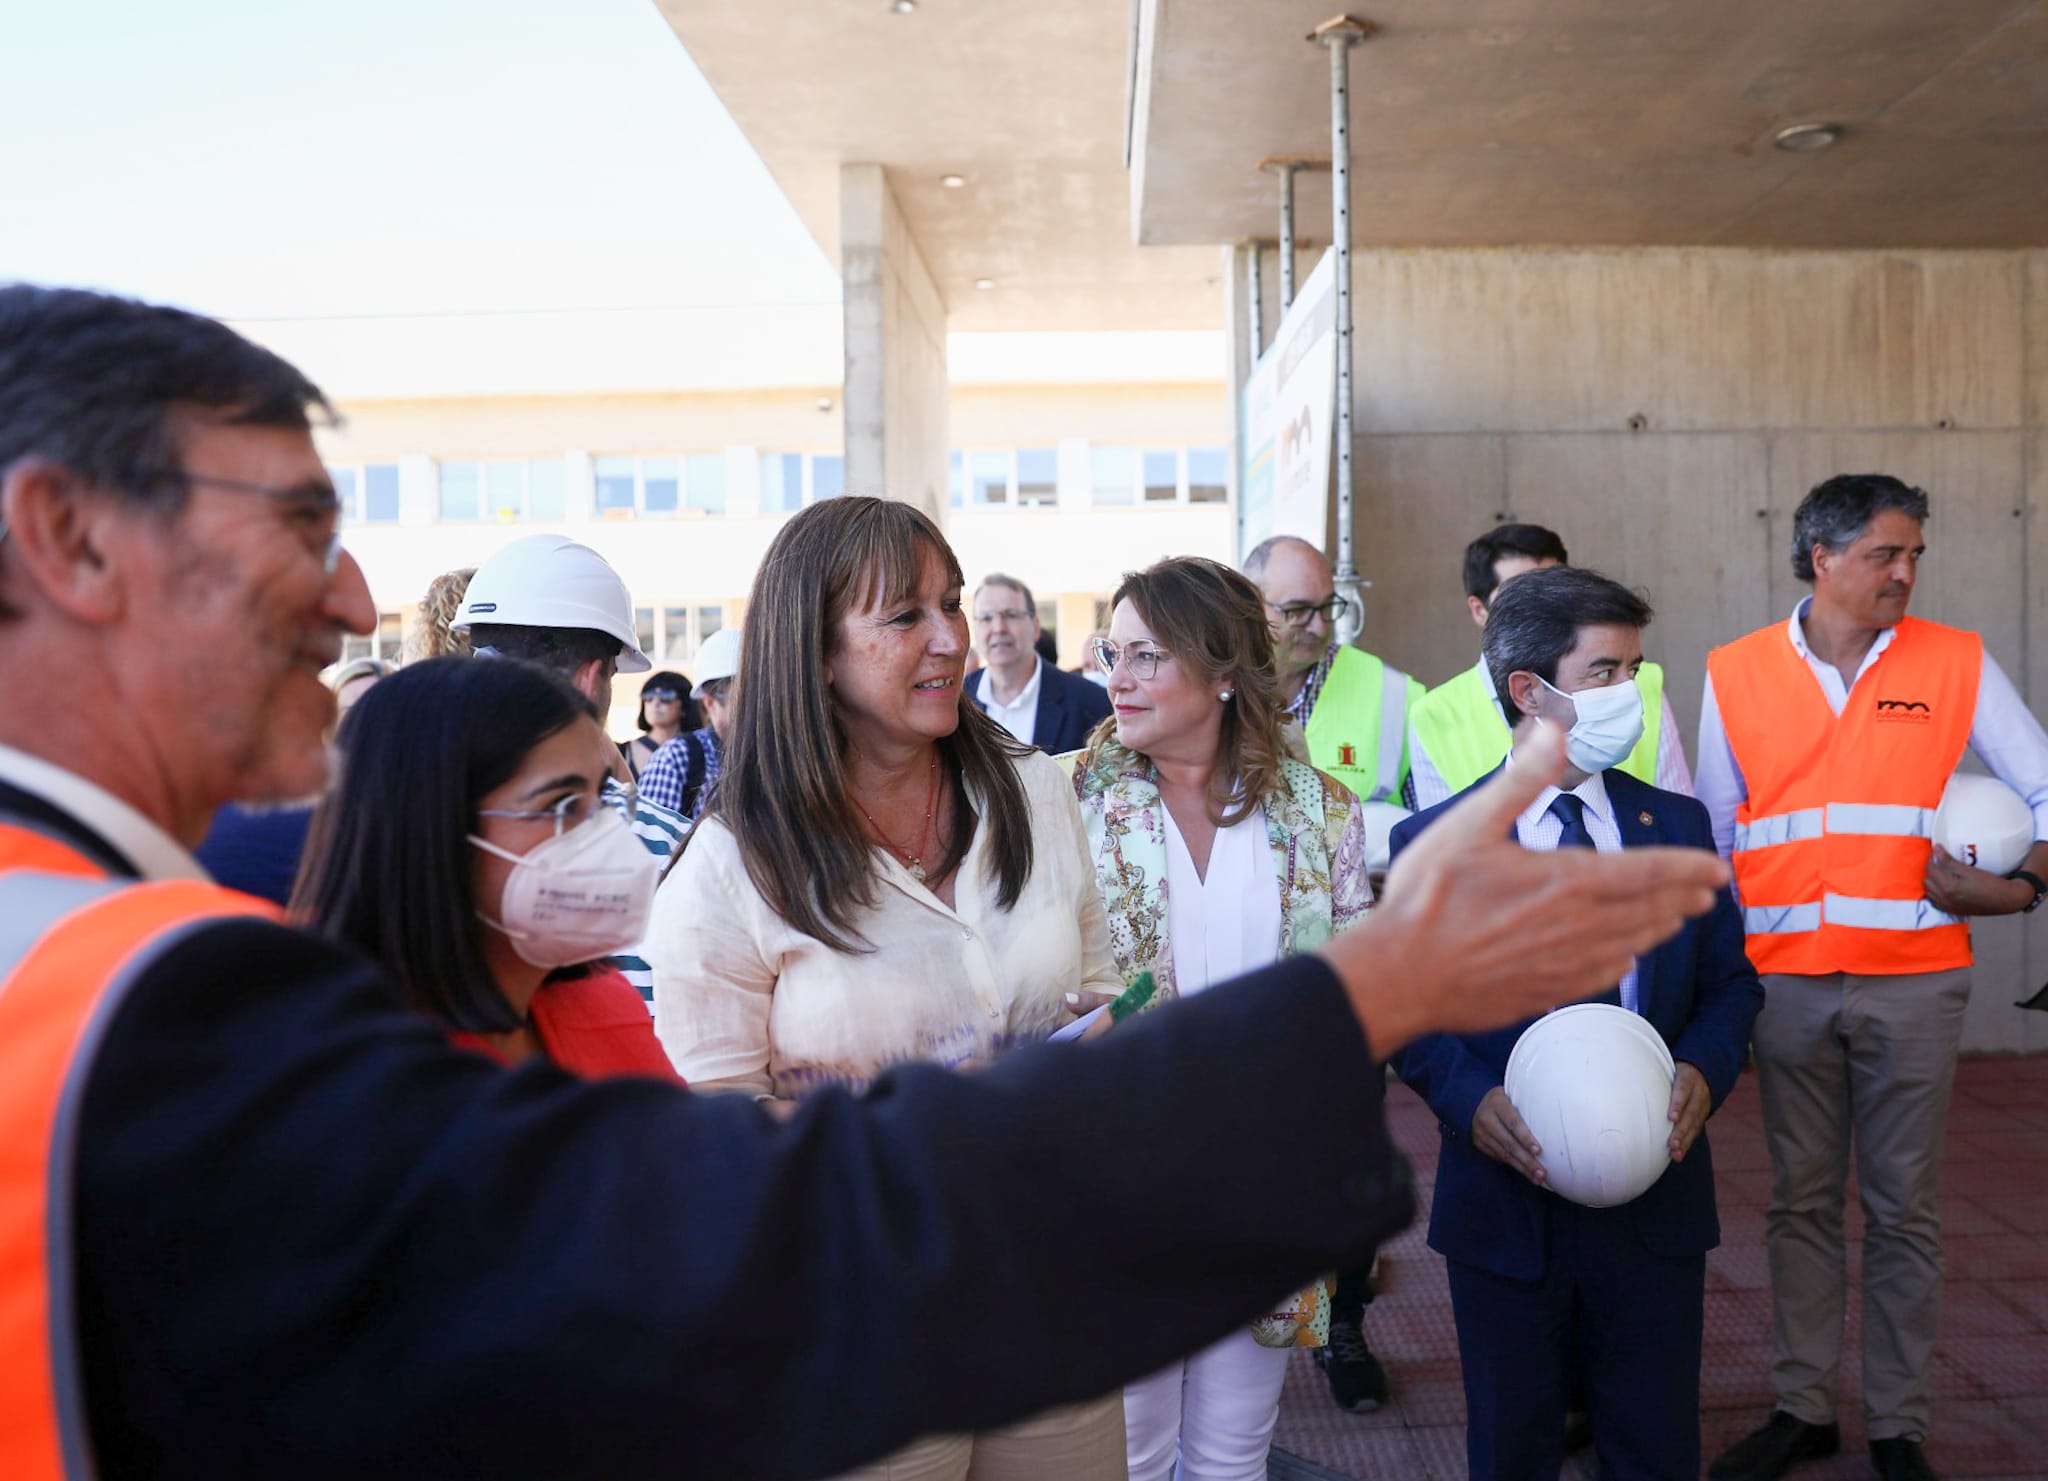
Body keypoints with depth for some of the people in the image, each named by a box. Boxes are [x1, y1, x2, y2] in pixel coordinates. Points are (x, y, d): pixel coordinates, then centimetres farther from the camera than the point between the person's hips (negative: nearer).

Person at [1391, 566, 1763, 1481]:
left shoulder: (1677, 825, 3)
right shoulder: (1434, 842, -7)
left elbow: (1730, 981, 8)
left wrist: (1704, 1068, -12)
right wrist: (1466, 1098, -20)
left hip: (1656, 1196, 2)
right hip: (1505, 1195, -2)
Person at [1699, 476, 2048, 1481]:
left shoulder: (1956, 663, 2)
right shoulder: (1735, 674, 4)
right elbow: (1711, 834, 10)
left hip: (1913, 981, -1)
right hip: (1785, 980, 1)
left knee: (1902, 1208, 7)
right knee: (1800, 1202, 10)